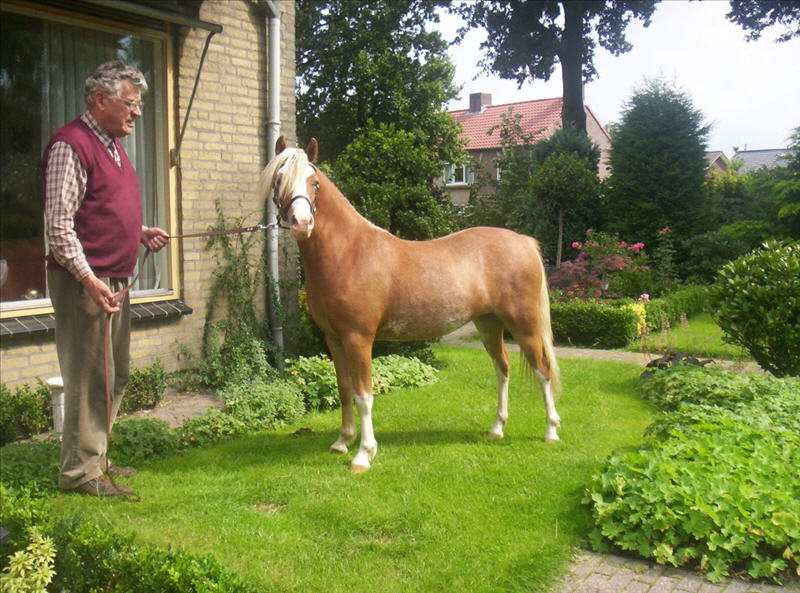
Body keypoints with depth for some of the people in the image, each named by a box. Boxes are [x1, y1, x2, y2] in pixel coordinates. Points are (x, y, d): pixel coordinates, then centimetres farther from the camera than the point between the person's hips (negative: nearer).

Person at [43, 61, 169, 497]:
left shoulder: (113, 145, 17)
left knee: (116, 375, 16)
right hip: (84, 282, -10)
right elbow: (59, 225, -19)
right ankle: (79, 472, 6)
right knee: (89, 377, -5)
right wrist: (88, 279, -25)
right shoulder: (71, 145, -13)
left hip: (115, 281, 10)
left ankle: (95, 457, 28)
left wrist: (141, 232, 11)